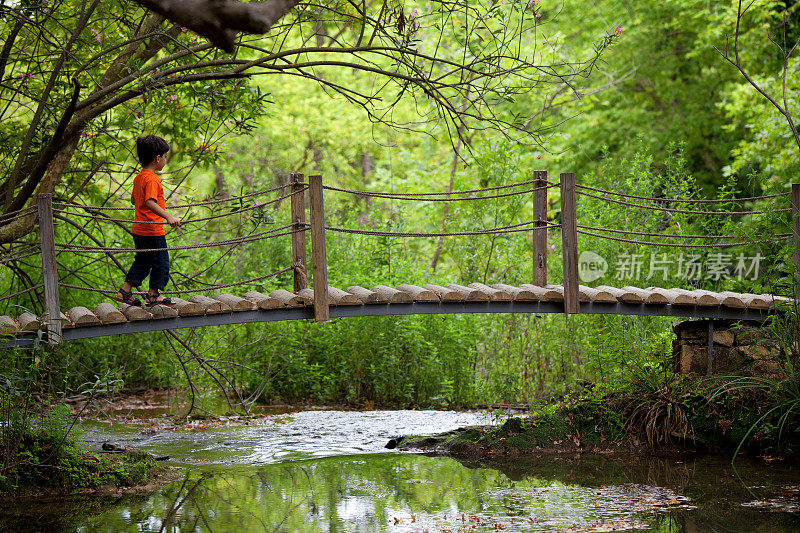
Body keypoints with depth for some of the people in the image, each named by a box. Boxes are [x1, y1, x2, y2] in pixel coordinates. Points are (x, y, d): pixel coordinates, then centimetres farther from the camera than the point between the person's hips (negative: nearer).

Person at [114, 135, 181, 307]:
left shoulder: (138, 177, 10)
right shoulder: (151, 179, -19)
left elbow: (133, 200, 25)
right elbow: (150, 203, -32)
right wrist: (168, 217, -42)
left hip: (138, 230, 9)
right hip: (153, 230, -9)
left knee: (142, 261, 18)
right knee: (161, 262, 4)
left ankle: (125, 291, 16)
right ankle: (153, 295, 9)